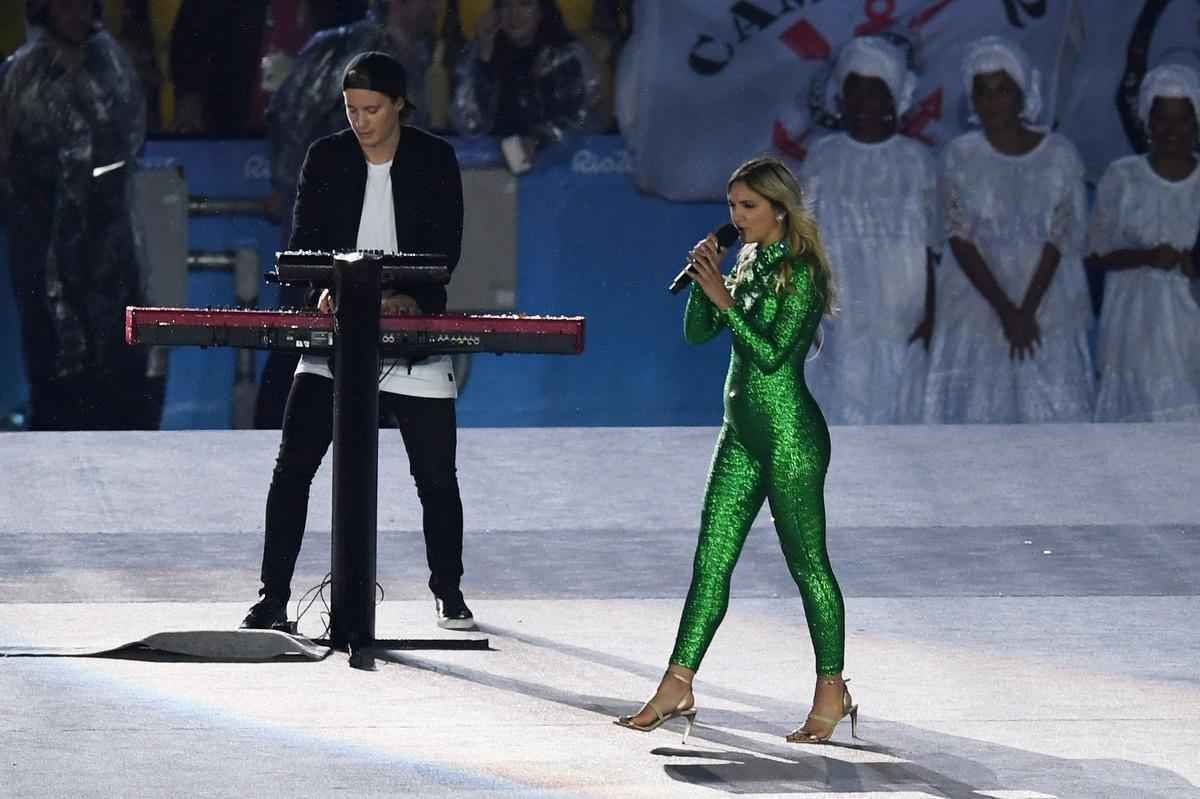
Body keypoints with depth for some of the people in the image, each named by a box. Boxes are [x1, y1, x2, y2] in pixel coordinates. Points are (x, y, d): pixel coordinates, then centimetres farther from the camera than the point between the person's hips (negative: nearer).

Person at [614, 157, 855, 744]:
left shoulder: (798, 272, -12)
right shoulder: (749, 263, 12)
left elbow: (773, 353, -20)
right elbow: (697, 333, 11)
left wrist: (724, 299, -20)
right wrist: (704, 282, -4)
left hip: (790, 432, -9)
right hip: (742, 432, 9)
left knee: (808, 562, -2)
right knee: (711, 561, 6)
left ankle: (832, 691, 5)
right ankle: (677, 688, 7)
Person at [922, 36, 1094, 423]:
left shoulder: (1059, 155, 0)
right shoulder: (960, 155, 1)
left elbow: (1058, 238, -5)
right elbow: (960, 238, -5)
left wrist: (1027, 310, -14)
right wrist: (1005, 309, -13)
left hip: (1048, 301, 0)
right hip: (977, 302, 0)